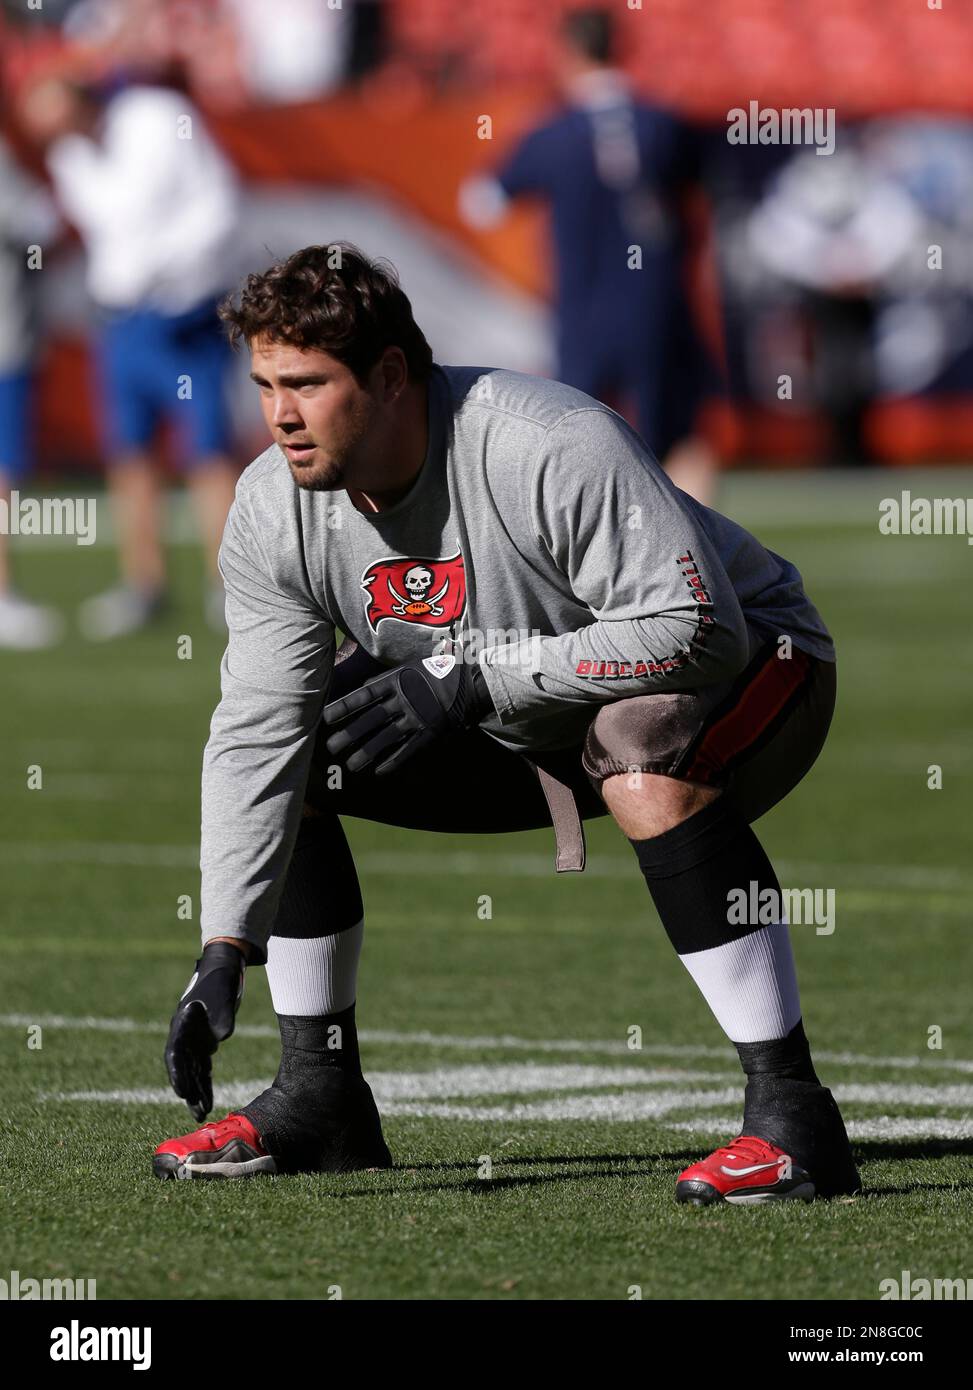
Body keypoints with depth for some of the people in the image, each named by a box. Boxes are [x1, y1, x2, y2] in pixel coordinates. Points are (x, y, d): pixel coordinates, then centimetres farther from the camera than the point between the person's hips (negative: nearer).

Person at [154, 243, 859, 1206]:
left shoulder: (554, 448, -33)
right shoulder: (274, 511, -14)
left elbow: (697, 631, -36)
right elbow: (258, 732, -13)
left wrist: (472, 679, -37)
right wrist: (222, 953, -23)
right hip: (523, 727, 7)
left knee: (646, 761, -40)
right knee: (277, 749, 0)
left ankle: (790, 1110, -36)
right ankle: (320, 1098, 8)